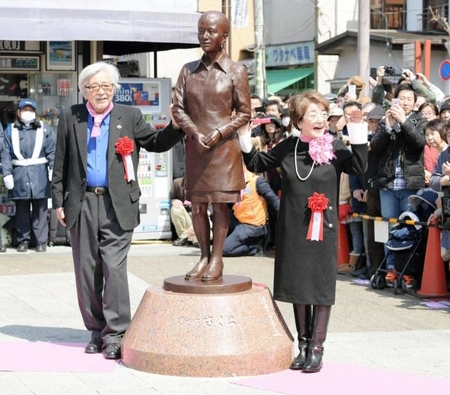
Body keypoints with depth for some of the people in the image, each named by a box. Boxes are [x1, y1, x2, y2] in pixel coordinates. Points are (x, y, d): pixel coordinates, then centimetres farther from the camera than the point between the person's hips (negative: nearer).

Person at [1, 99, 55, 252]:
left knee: (40, 211, 2)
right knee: (22, 211, 8)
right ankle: (23, 240, 16)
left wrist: (53, 171, -9)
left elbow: (52, 153, 0)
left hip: (40, 176, -1)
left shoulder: (45, 130, 5)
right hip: (19, 176, 1)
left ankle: (41, 241, 7)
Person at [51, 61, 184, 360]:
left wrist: (178, 125, -8)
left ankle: (114, 334, -4)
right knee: (87, 270, 8)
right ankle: (96, 331, 19)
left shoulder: (129, 116, 6)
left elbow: (156, 143, 10)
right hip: (82, 204, 2)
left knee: (114, 267, -9)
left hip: (117, 204, -2)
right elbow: (61, 164, 9)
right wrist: (59, 201, 5)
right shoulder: (71, 117, 8)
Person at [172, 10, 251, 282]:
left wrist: (220, 133, -13)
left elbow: (244, 113, -1)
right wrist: (195, 133, -10)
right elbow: (178, 108, 6)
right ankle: (204, 256, 16)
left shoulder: (236, 71, -2)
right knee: (197, 204, 6)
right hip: (195, 146, 3)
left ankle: (217, 258, 6)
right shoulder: (189, 70, 7)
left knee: (220, 203, -1)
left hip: (224, 147, -3)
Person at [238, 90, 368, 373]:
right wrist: (245, 137, 2)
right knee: (297, 285, 10)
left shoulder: (334, 147, -4)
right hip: (293, 227, 3)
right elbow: (256, 164, 14)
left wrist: (358, 132, -24)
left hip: (323, 227, -3)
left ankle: (316, 348, 9)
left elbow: (359, 167, -19)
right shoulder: (288, 147, 4)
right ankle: (303, 345, 21)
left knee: (321, 286, 1)